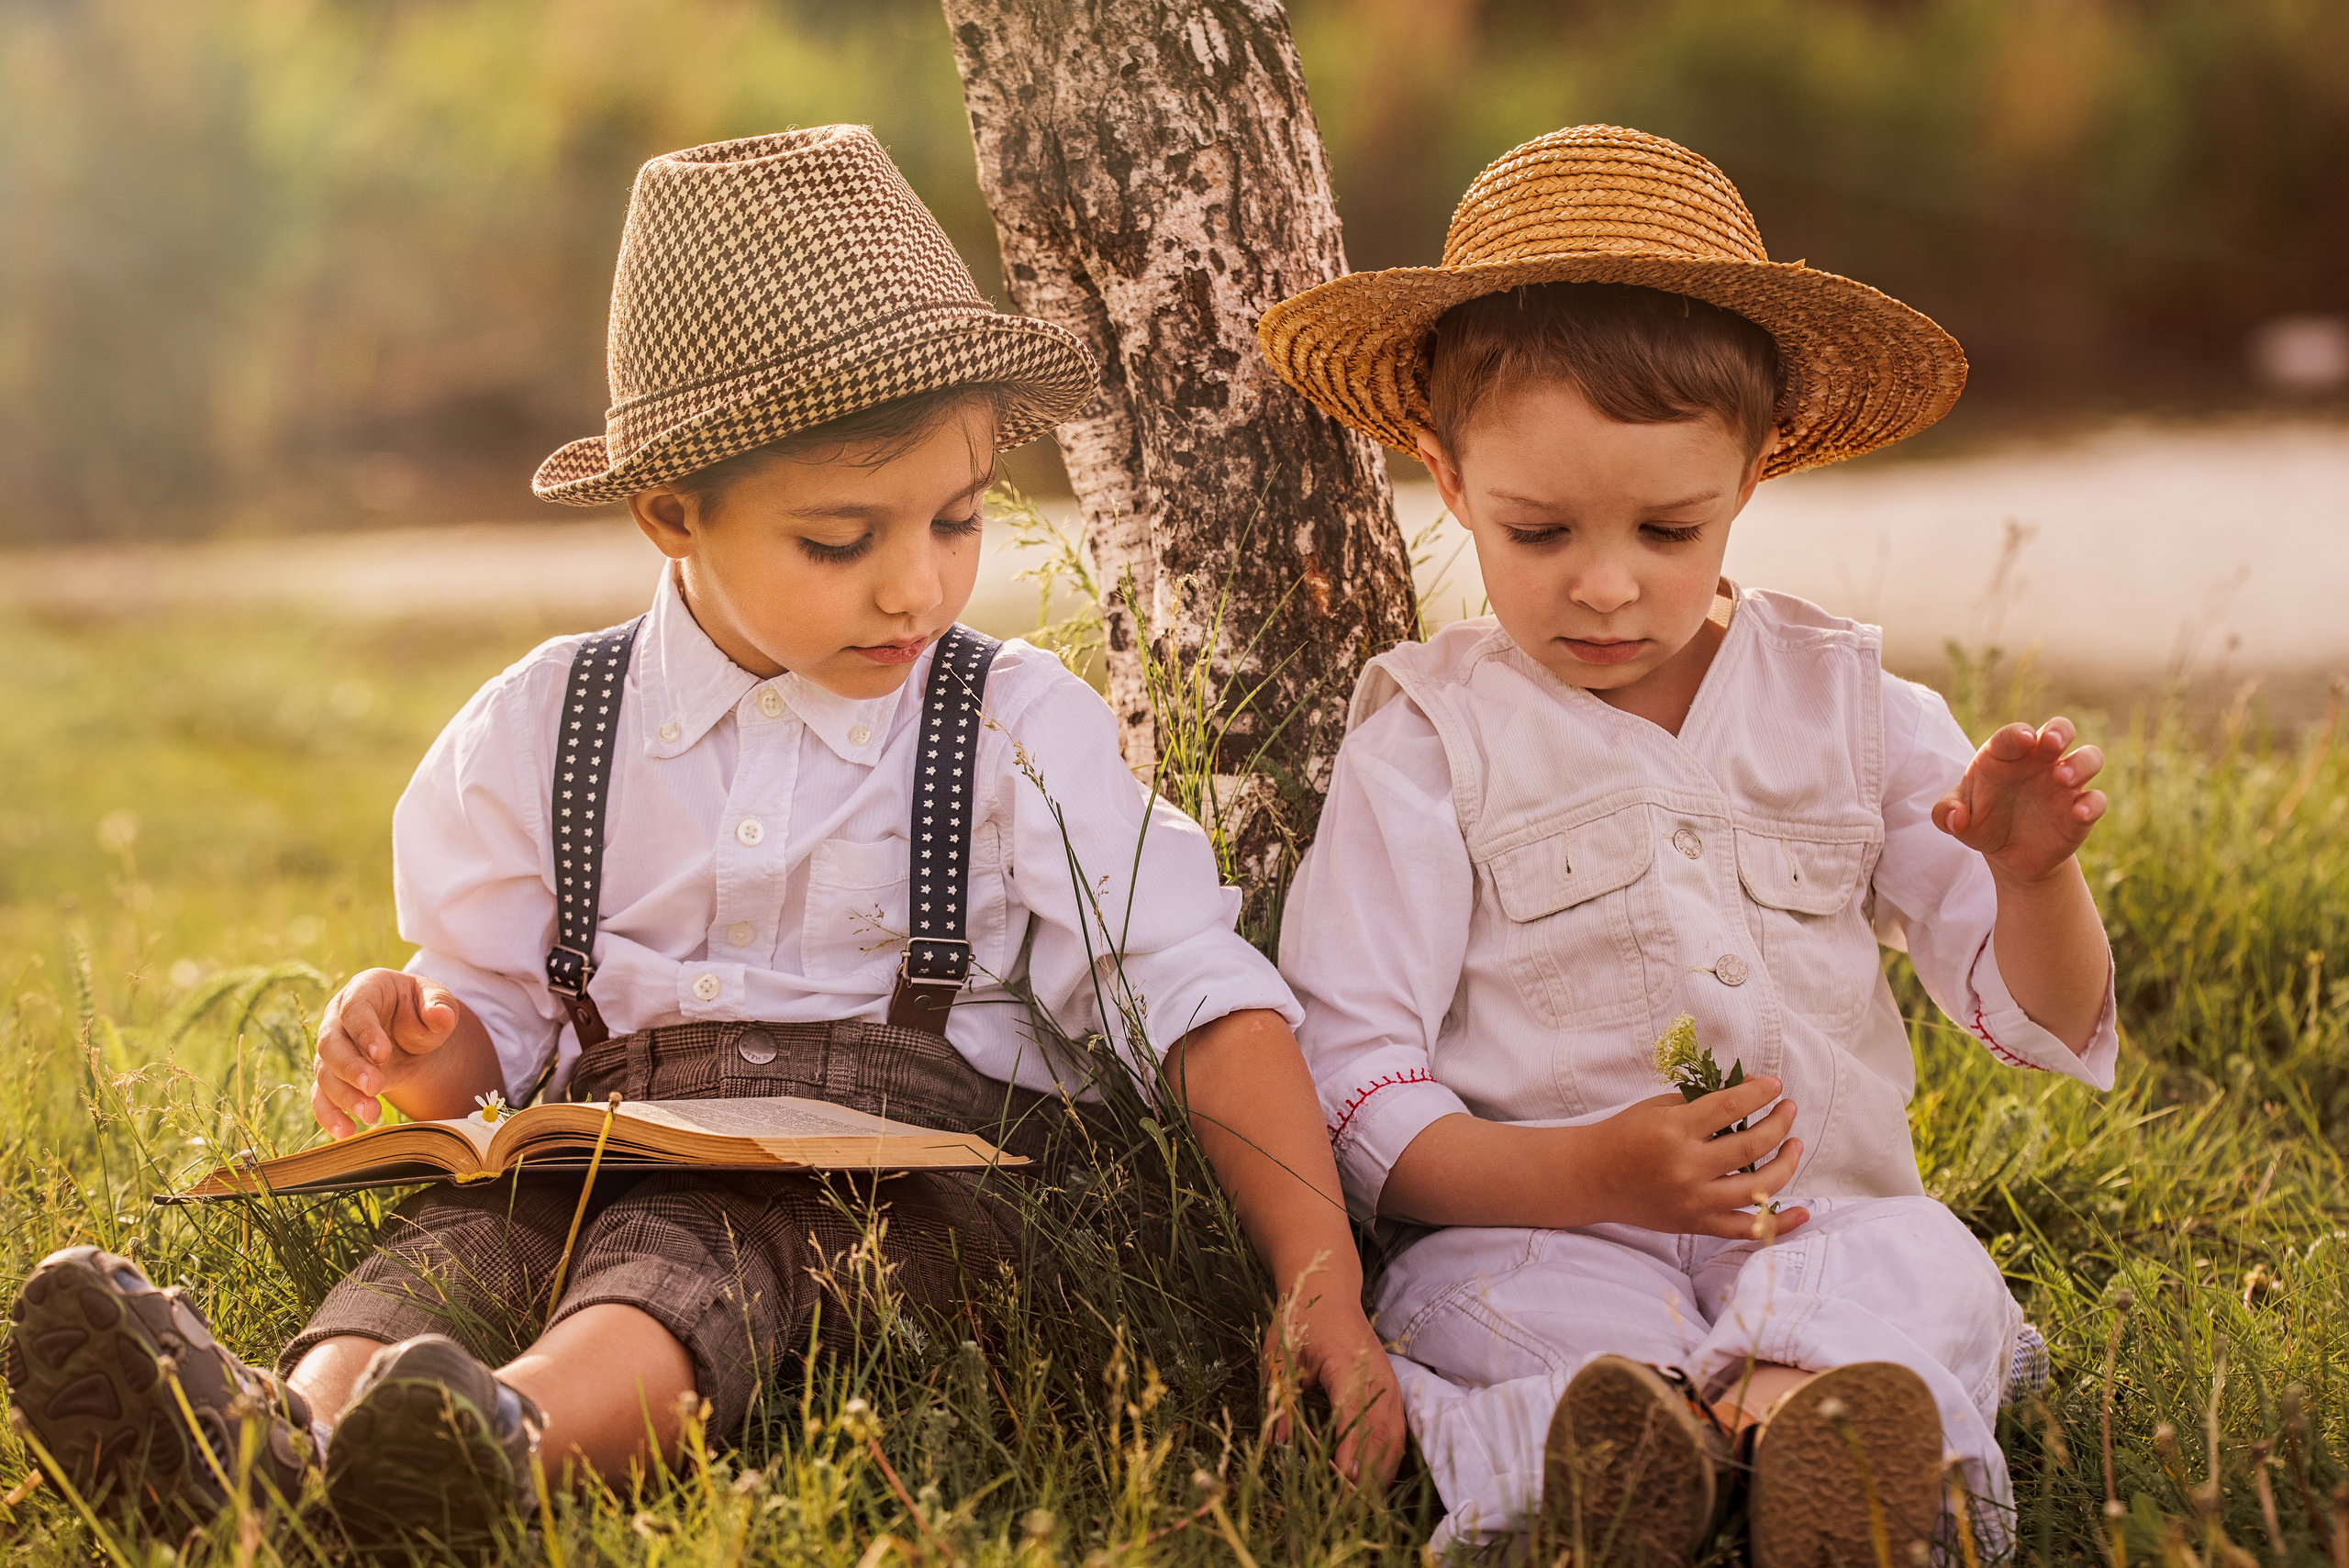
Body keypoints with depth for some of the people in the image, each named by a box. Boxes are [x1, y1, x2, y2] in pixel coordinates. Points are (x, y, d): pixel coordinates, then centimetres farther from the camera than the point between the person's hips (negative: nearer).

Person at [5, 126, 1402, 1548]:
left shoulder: (1020, 732, 2)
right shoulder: (543, 733, 9)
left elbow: (1206, 1000, -3)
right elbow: (495, 1028, 16)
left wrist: (1327, 1302, -13)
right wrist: (423, 1050, -10)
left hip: (902, 1178, -3)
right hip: (608, 1151, 3)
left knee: (693, 1254, -35)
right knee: (457, 1228, -29)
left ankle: (515, 1434, -64)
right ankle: (294, 1423, -59)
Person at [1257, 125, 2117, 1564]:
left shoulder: (1846, 707, 12)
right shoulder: (1433, 741, 4)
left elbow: (2046, 1022, 13)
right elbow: (1352, 1098, -3)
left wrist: (2031, 870, -11)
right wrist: (1583, 1177, -21)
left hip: (1824, 1232, 2)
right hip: (1532, 1236, -2)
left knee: (1925, 1274, -31)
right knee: (1504, 1308, -35)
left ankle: (1794, 1403, -58)